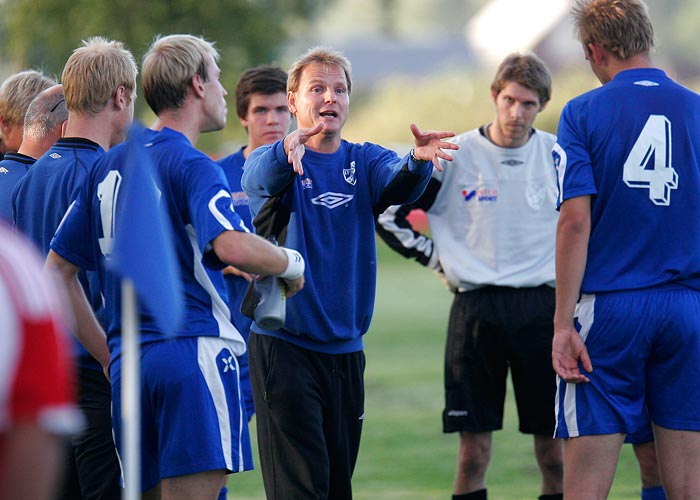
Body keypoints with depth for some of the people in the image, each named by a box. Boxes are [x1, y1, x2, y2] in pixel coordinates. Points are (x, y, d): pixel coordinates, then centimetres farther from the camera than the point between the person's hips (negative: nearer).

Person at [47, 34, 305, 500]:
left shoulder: (108, 165, 16)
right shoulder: (191, 165, -8)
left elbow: (59, 268, 18)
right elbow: (233, 247, -26)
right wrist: (292, 263, -7)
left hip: (127, 361, 8)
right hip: (193, 352, -7)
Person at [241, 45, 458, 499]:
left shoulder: (364, 162, 7)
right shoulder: (273, 161, -3)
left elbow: (398, 185, -15)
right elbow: (263, 179, -28)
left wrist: (417, 160, -40)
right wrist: (288, 149, -52)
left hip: (346, 348, 5)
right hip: (284, 346, -5)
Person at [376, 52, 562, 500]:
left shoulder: (559, 156, 3)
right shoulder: (455, 156, 0)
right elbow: (388, 215, 7)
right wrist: (438, 259, 4)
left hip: (542, 307, 1)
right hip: (476, 309, -1)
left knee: (554, 450, 0)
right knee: (472, 451, -2)